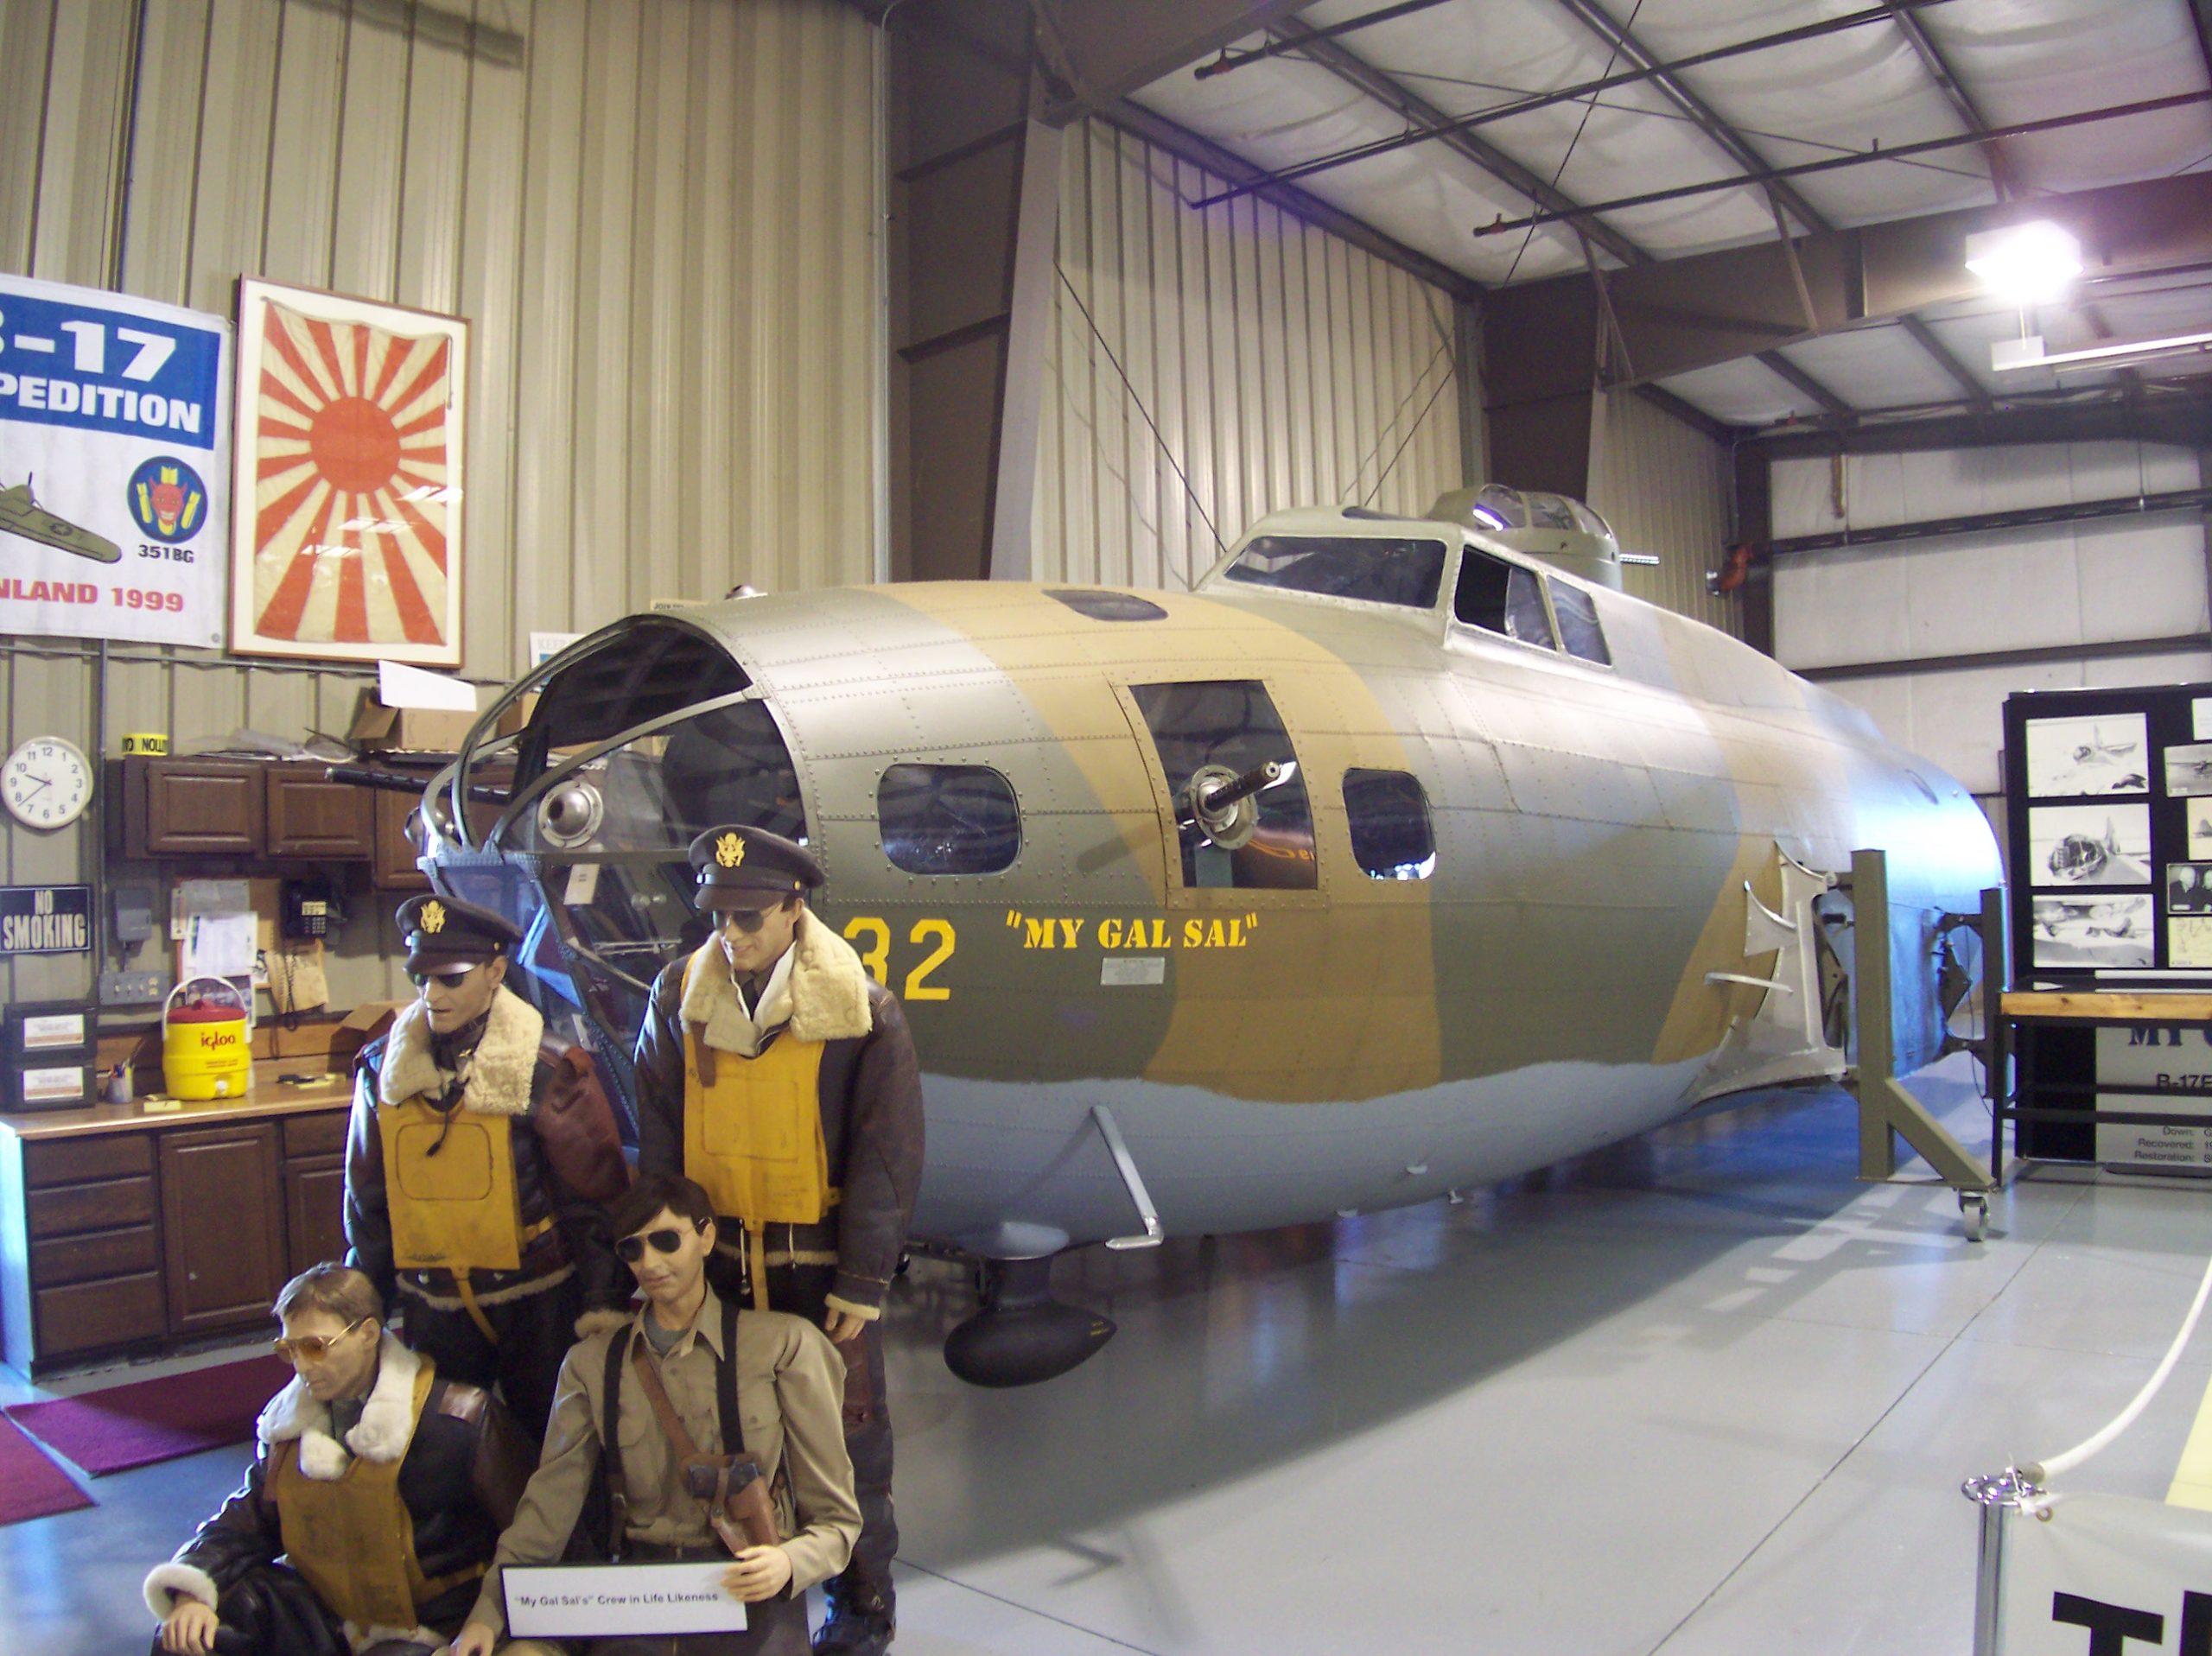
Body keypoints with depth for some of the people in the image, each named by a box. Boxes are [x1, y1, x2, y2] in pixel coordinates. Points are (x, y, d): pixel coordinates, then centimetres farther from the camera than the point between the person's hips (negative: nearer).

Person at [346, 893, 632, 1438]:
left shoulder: (548, 1070, -10)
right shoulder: (383, 1068, 2)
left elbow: (594, 1196, -9)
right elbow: (367, 1198, 11)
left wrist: (605, 1299, -12)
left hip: (535, 1301, -3)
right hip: (430, 1305, 3)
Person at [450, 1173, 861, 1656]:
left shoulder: (783, 1344, 3)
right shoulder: (591, 1363, 13)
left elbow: (834, 1517, 4)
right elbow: (550, 1505, 4)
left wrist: (789, 1562, -16)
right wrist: (489, 1611, -10)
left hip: (750, 1598, -3)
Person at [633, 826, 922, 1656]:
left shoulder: (860, 1013, -11)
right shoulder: (680, 1001, -1)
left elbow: (885, 1158, -9)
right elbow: (658, 1145, 6)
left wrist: (860, 1285, -10)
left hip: (821, 1264, -3)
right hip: (714, 1262, 3)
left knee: (845, 1437, 9)